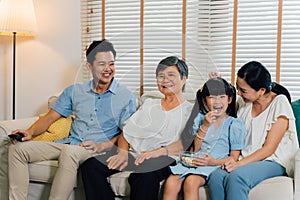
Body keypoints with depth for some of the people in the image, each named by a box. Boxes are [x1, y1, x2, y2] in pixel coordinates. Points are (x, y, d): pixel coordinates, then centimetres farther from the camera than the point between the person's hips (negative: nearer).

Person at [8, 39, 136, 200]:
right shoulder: (74, 91, 15)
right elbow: (50, 117, 15)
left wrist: (102, 146, -16)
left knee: (70, 152, -39)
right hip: (69, 144, 5)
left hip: (100, 150, -5)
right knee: (18, 148, -12)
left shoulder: (126, 97, 3)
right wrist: (30, 132, -3)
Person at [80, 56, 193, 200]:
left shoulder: (190, 111, 11)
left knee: (145, 173, -41)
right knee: (90, 164, -20)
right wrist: (123, 152, -3)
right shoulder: (149, 104, 27)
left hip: (164, 160, -5)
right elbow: (127, 132, 19)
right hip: (135, 155, 5)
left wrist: (159, 151, -21)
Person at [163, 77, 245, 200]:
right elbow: (193, 150, 7)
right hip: (192, 162, 3)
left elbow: (234, 157, 2)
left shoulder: (235, 124, 5)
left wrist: (214, 162, -16)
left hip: (215, 166, -3)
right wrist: (205, 126, -4)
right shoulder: (200, 119, 14)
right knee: (171, 182, -25)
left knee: (191, 181, -34)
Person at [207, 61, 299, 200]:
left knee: (236, 177, -36)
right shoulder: (243, 102, 11)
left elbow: (269, 149, -11)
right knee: (215, 177, -28)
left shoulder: (279, 103, -7)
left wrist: (240, 163, -23)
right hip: (246, 159, 5)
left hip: (275, 162, -5)